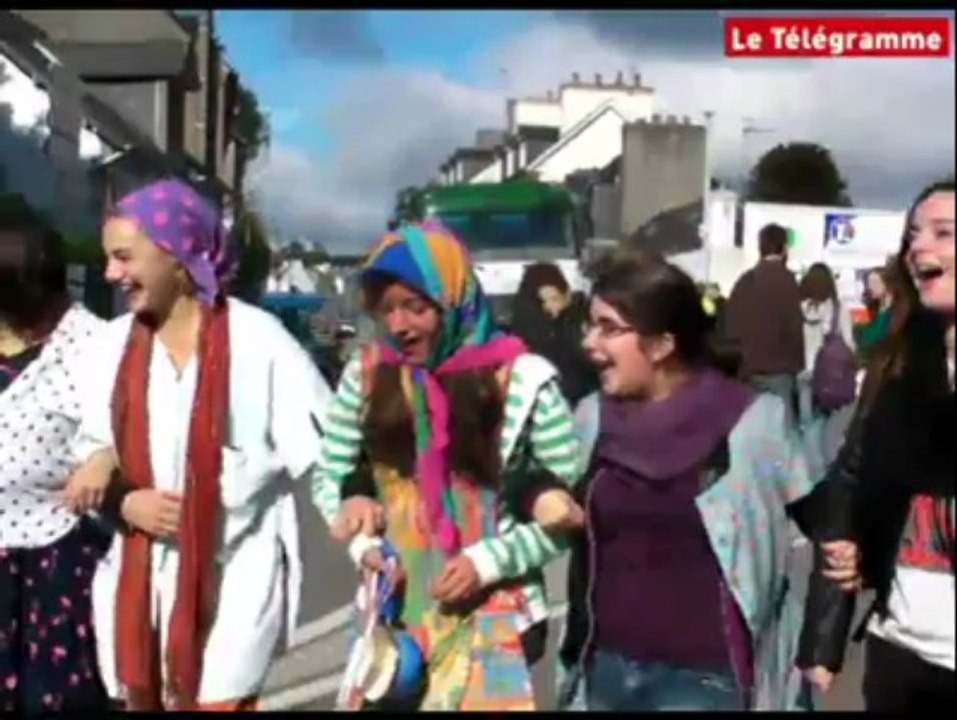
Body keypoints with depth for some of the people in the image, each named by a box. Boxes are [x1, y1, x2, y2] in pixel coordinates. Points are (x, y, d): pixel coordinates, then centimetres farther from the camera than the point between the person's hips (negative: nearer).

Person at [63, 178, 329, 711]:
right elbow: (89, 455, 11)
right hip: (139, 577, 5)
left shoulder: (257, 337, -8)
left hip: (233, 576, -4)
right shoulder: (113, 343, 5)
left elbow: (325, 441, -7)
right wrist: (124, 502, -7)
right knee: (143, 699, 13)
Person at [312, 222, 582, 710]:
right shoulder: (367, 374, 0)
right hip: (396, 609, 3)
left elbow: (575, 502, -7)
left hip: (490, 616, -3)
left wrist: (490, 561, -16)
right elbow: (329, 476, 11)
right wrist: (362, 542, -6)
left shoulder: (520, 380, -11)